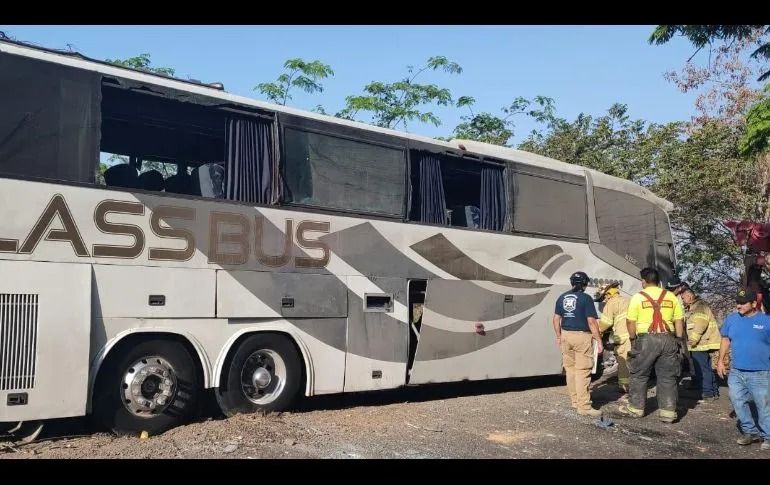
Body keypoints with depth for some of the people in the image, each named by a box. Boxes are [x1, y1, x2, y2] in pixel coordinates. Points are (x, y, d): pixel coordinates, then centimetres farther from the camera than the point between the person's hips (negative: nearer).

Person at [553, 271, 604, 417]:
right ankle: (584, 406, -3)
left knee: (570, 369, 14)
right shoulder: (586, 298, -9)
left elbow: (556, 319, 11)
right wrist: (599, 341, -8)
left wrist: (559, 336, 21)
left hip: (566, 335, 6)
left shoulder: (562, 297, 8)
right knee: (582, 372, -4)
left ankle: (575, 401, 22)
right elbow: (591, 322, -13)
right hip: (582, 336, -6)